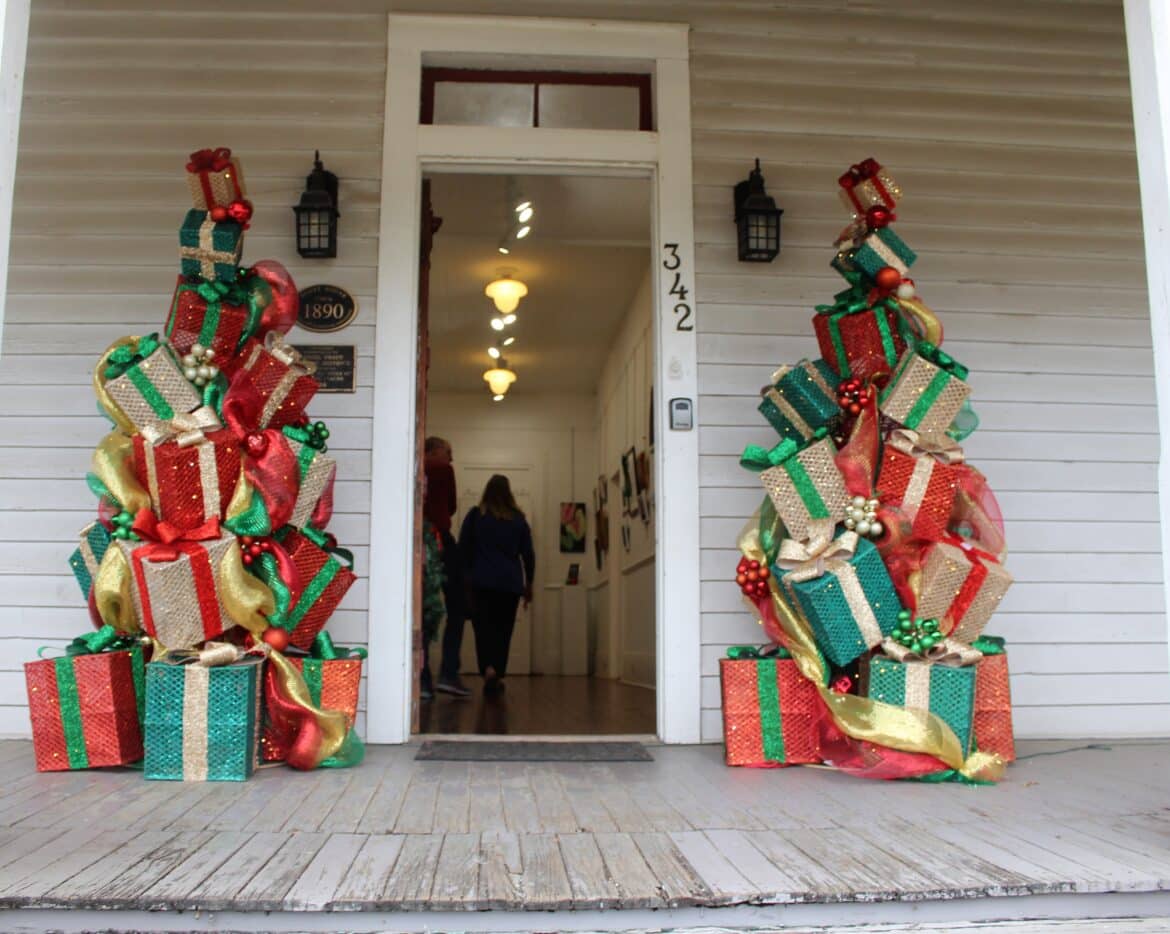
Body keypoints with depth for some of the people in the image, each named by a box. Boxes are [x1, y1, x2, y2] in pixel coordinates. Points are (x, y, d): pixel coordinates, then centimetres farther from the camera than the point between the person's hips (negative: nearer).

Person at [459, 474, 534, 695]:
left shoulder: (475, 515, 3)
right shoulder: (518, 519, 7)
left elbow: (463, 549, 2)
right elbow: (528, 554, 10)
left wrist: (465, 576, 9)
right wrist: (529, 583, 19)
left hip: (481, 583, -1)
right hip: (510, 583, 1)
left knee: (484, 627, -1)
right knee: (503, 629, 9)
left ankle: (488, 668, -22)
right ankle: (498, 674, 8)